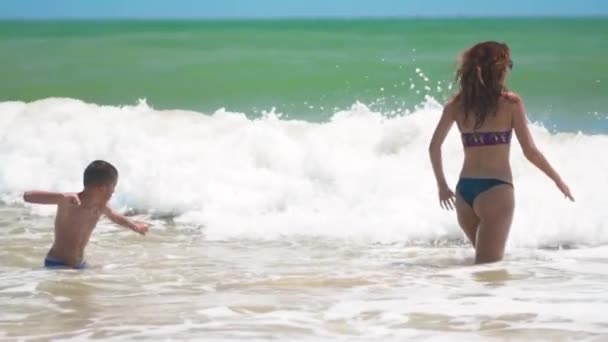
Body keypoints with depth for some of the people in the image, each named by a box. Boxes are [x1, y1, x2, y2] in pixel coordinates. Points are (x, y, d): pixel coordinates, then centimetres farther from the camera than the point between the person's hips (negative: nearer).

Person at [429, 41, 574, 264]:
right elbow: (530, 152, -5)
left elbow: (434, 147, 10)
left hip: (464, 190, 5)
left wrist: (442, 185, 23)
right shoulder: (511, 103, -5)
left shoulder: (456, 105, 6)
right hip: (496, 190, -5)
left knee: (485, 261, 24)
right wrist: (558, 181, 8)